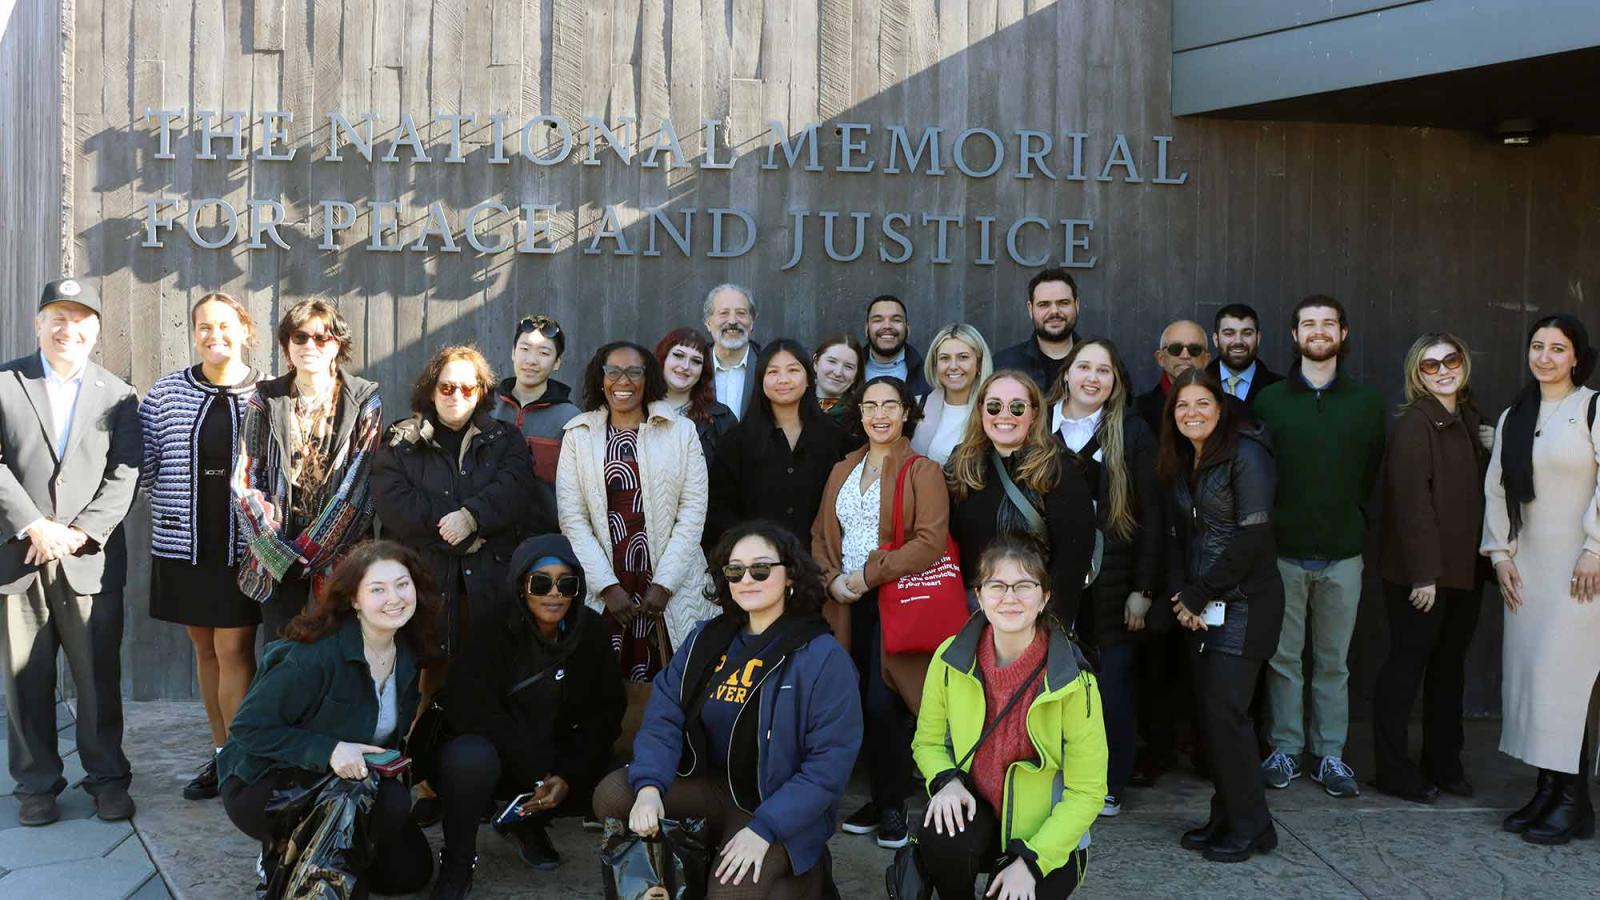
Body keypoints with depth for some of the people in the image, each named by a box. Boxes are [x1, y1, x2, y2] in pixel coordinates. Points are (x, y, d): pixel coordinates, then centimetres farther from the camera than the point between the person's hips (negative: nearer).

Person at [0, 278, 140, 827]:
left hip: (91, 558, 0)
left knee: (99, 678, 3)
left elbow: (125, 474, 1)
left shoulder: (118, 395, 9)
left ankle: (108, 778, 15)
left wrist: (81, 531, -11)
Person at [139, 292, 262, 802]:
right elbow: (143, 463, 7)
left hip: (243, 546, -3)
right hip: (184, 545, 3)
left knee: (234, 649, -4)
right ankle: (221, 756, 23)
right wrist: (174, 507, 1)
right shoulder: (167, 393, 4)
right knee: (205, 648, 11)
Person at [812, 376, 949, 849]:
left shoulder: (922, 471, -3)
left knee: (883, 706, -11)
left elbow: (931, 542, -13)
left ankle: (893, 806, 6)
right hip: (849, 604, 5)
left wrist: (870, 574, -13)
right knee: (859, 705, 3)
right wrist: (832, 579, -2)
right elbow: (821, 534, 16)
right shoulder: (842, 471, 16)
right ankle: (878, 798, 18)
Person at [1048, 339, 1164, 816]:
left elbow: (1151, 514, -1)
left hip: (1113, 582, -1)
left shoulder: (1131, 433, 2)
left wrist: (1144, 588, -5)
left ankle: (1110, 785, 17)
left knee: (1113, 683, 1)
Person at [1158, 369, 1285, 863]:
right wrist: (1181, 596, -4)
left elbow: (1251, 536, -17)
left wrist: (1197, 596, -12)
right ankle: (1226, 818, 18)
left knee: (1224, 710, -8)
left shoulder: (1245, 454, -11)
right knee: (1210, 708, 7)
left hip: (1243, 602, -7)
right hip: (1203, 608, 7)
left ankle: (1250, 827, 5)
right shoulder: (1181, 465, 12)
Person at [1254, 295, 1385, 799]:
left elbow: (1374, 470, 8)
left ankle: (1330, 754, 15)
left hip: (1342, 554, 1)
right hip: (1283, 551, 0)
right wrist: (1267, 525, -1)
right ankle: (1285, 749, 15)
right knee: (1283, 658, 4)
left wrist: (1353, 517, 3)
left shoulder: (1366, 402, 7)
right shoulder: (1270, 401, 5)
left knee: (1333, 661, 6)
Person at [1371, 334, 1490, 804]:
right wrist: (1423, 572, -20)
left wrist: (1486, 558, 5)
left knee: (1450, 665, 14)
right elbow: (1410, 499, -17)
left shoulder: (1469, 418, 12)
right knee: (1407, 664, -1)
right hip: (1422, 571, -8)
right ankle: (1393, 770, 8)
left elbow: (1478, 489, 14)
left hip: (1464, 568, 8)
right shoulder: (1415, 423, -12)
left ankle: (1443, 764, 26)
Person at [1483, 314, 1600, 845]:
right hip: (1527, 562, 6)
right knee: (1527, 672, 4)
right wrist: (1500, 553, 7)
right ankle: (1545, 792, 11)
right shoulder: (1513, 418, 14)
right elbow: (1497, 488, 14)